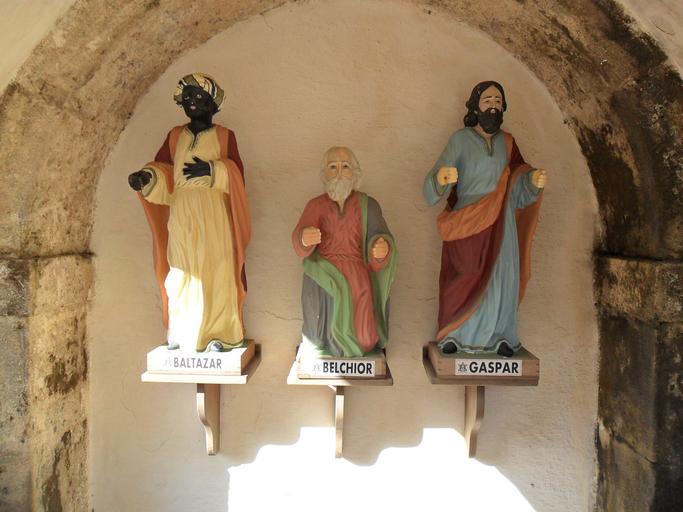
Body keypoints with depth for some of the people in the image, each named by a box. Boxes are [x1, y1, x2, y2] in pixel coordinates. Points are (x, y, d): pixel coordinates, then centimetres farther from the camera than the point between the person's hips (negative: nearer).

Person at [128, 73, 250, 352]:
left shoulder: (224, 136, 7)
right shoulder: (175, 136, 15)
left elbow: (236, 172, -2)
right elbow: (162, 169, 6)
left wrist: (211, 170, -19)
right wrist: (146, 177, -14)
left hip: (214, 216, -3)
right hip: (181, 216, 3)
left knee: (215, 272, -4)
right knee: (181, 274, 2)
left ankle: (220, 333, 3)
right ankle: (181, 334, 11)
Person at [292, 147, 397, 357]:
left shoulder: (368, 205, 5)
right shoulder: (316, 205, 6)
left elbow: (380, 239, -4)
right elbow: (299, 239, -10)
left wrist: (382, 248, -30)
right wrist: (305, 238, -35)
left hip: (358, 268, 0)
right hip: (324, 268, 0)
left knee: (361, 289, -28)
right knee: (332, 293, -27)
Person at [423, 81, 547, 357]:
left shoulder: (507, 142, 10)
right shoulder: (461, 139, -2)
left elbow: (517, 188, 7)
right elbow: (433, 183, -11)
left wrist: (534, 181, -14)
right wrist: (441, 178, -34)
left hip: (500, 222, 3)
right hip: (467, 222, -3)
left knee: (500, 277, 0)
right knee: (466, 279, -5)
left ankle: (498, 335, 10)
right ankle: (455, 334, 7)